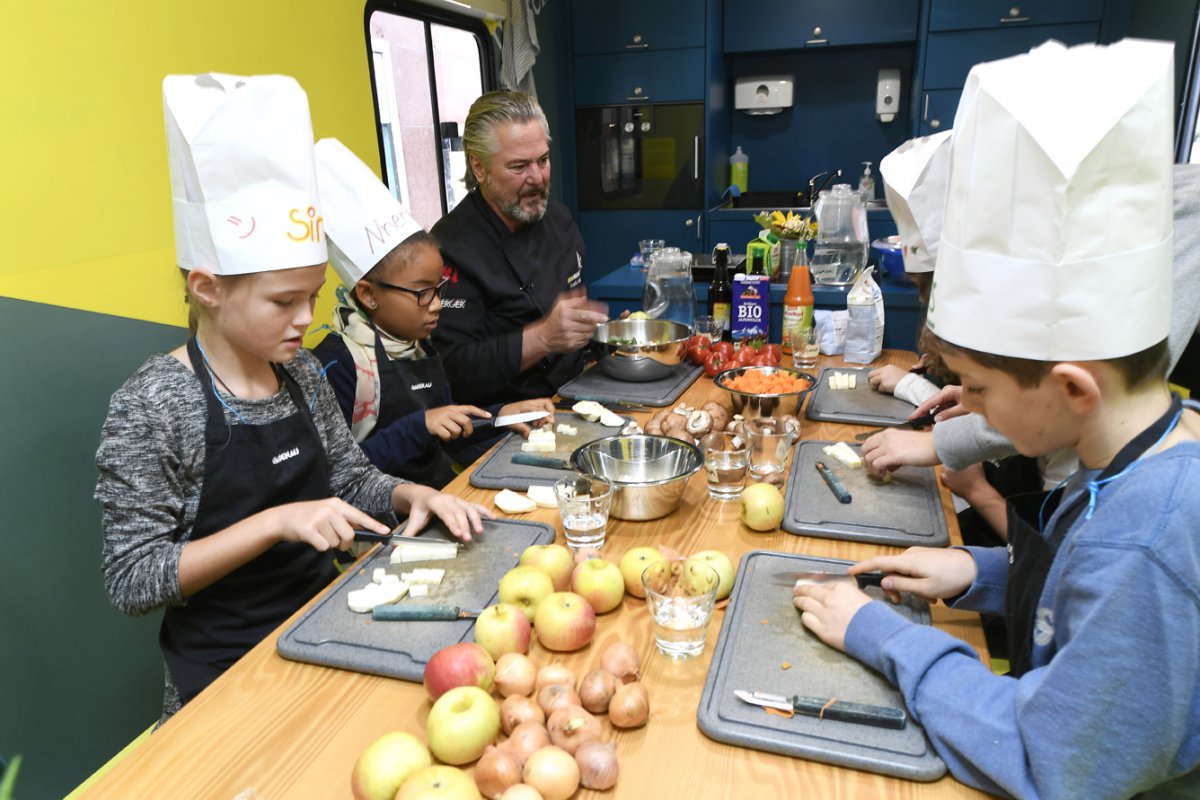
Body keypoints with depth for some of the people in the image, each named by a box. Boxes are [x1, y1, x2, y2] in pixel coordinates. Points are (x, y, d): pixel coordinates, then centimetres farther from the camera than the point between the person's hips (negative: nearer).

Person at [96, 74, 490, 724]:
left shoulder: (301, 370, 2)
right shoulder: (152, 405, -16)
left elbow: (353, 478, 12)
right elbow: (131, 581, -16)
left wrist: (413, 495, -8)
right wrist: (279, 522, -25)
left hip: (322, 617, 6)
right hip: (226, 669, -5)